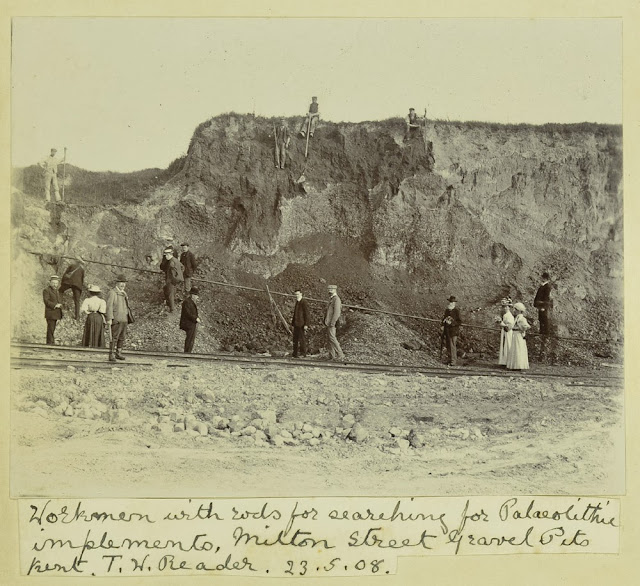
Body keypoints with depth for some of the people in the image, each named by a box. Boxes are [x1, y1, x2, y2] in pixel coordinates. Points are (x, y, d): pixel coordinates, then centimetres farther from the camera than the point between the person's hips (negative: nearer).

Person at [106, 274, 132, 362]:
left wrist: (128, 318, 20)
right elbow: (109, 306, -13)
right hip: (116, 319, -7)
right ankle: (111, 355, -9)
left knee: (122, 337, 9)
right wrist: (109, 319, -20)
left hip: (124, 319, 7)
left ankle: (118, 353, 19)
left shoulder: (124, 294, 18)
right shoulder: (112, 293, -6)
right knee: (114, 337, -10)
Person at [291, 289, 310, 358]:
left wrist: (306, 324, -17)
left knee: (302, 338, -4)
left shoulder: (304, 302, -10)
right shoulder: (297, 302, 17)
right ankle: (295, 354, 14)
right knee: (295, 338, 9)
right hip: (296, 324, 9)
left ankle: (303, 353, 1)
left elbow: (307, 314, -13)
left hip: (302, 324, -9)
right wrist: (293, 319, 12)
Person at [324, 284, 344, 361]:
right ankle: (333, 356, 7)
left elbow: (336, 312, -20)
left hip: (332, 323, -10)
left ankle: (340, 355, -10)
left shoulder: (336, 299, -12)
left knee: (332, 338, -13)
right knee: (329, 339, 7)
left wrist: (332, 323, -22)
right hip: (328, 323, 10)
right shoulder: (331, 299, 20)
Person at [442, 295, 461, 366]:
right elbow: (444, 318, 23)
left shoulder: (456, 311, -8)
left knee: (452, 345, -9)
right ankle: (450, 359, 19)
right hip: (447, 330, 7)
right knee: (448, 345, 10)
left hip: (454, 330, -7)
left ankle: (453, 361, -5)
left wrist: (451, 323, -20)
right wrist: (443, 325, 7)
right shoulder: (447, 310, 12)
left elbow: (459, 321, -9)